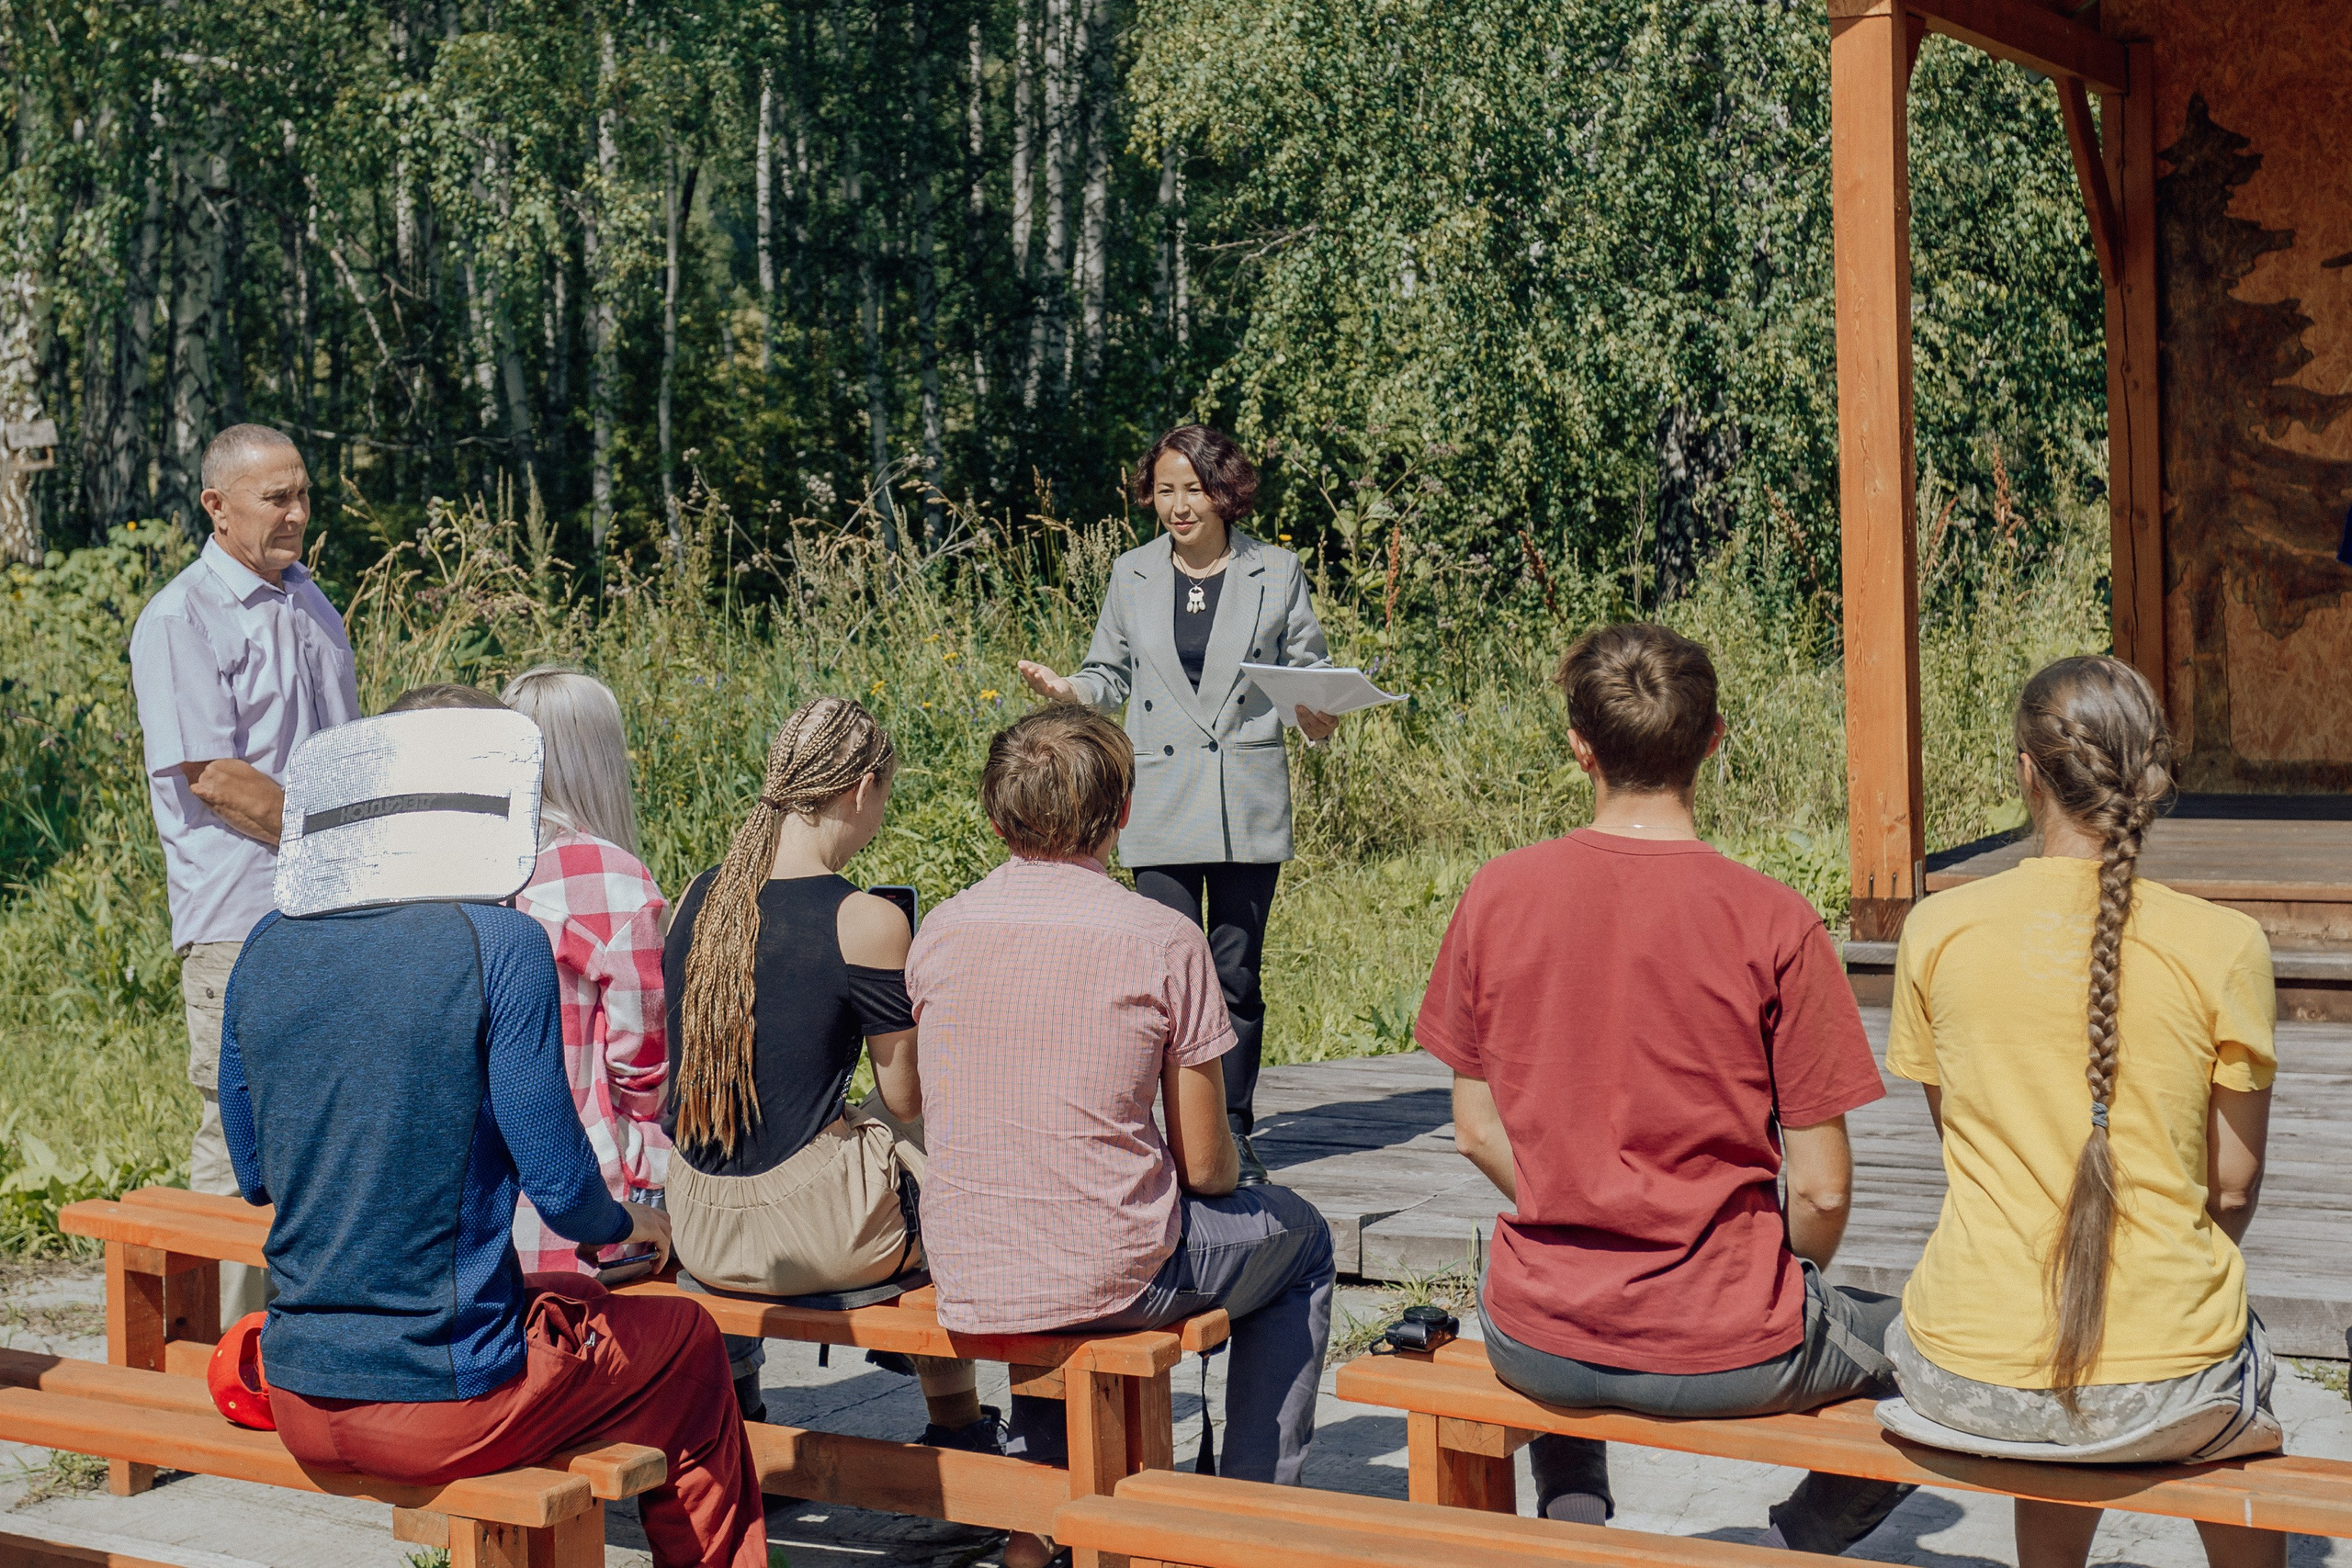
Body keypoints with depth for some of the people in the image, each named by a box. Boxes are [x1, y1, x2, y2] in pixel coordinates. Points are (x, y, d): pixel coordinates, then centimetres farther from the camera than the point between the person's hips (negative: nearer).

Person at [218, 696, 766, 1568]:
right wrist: (625, 1225, 9)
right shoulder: (501, 949, -15)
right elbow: (558, 1184, -12)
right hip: (444, 1409, -6)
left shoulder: (268, 951, 1)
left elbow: (254, 1177, 11)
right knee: (687, 1340, 20)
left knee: (568, 1299, 32)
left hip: (299, 1404, 6)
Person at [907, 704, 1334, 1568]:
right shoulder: (1162, 939, -12)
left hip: (967, 1280, 5)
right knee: (1299, 1237, 24)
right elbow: (1205, 1166, -8)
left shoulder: (940, 931, -1)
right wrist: (1226, 1168, 17)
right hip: (1110, 1275, -4)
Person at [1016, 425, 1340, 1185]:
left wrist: (1317, 717, -13)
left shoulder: (1277, 573, 3)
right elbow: (1111, 675, 15)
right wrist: (1066, 691, -6)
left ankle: (1234, 1133, 15)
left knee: (1236, 974, 5)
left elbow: (1310, 669, 8)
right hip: (1161, 809, 1)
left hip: (1247, 807, -1)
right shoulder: (1132, 576, 7)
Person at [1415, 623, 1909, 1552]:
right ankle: (1792, 1545, 12)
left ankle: (1571, 1522, 25)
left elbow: (1477, 1132, 3)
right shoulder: (1773, 923, -14)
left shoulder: (1494, 897, -6)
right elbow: (1821, 1191, -10)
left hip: (1538, 1344, 3)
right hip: (1726, 1352, -3)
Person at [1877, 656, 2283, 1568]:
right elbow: (2233, 1186, 1)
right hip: (2162, 1384, -1)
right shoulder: (2224, 947, -9)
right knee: (2245, 1352, 34)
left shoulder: (1937, 930, -5)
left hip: (1968, 1382, 1)